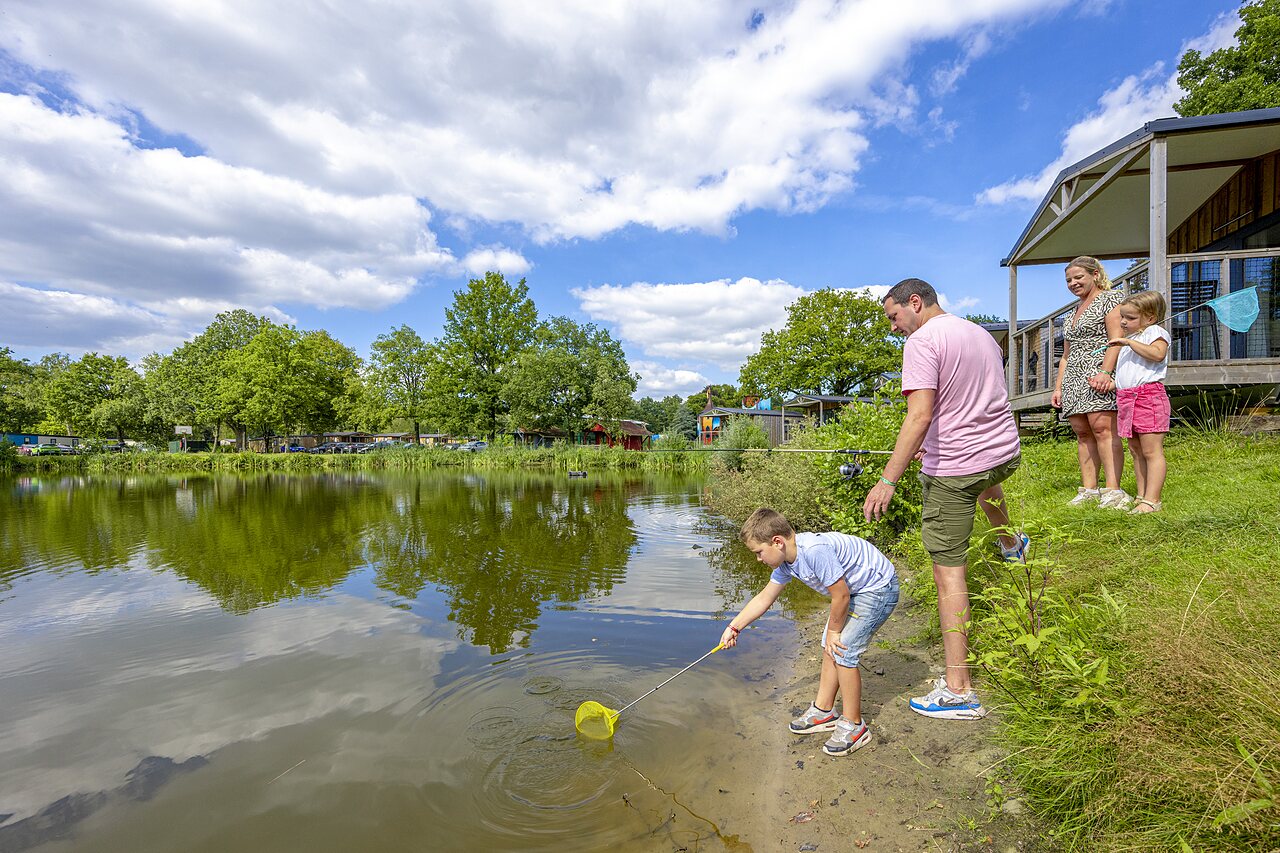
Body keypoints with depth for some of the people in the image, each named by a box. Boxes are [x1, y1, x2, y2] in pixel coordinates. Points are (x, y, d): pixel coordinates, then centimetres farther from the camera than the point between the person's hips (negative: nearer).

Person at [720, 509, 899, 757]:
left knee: (842, 651, -11)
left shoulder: (815, 550, -35)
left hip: (879, 588, -9)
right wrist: (734, 627, 8)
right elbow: (764, 598, 7)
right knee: (829, 649, 12)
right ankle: (823, 711, 28)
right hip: (854, 590, 9)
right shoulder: (785, 561, -5)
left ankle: (854, 726, 6)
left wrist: (833, 631, -10)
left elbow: (840, 596, -26)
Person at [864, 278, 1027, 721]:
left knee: (948, 572, -3)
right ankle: (1012, 544, 69)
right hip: (1006, 453, 9)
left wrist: (888, 479, -26)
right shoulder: (983, 334, 12)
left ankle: (957, 690, 1)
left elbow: (920, 415, -26)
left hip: (952, 469, -9)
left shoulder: (922, 340, -15)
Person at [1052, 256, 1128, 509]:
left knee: (1102, 428, -17)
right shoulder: (1072, 313, 27)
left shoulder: (1111, 298, 4)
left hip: (1099, 374, -7)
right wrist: (1058, 387, 17)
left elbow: (1117, 338, -9)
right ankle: (1088, 490, 0)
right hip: (1074, 378, 8)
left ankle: (1113, 490, -18)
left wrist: (1105, 372, -22)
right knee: (1082, 432, 1)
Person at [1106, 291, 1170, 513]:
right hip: (1128, 399, 9)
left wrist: (1128, 342, -21)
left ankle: (1152, 500, -8)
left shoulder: (1155, 332, -1)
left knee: (1151, 451, -8)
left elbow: (1158, 354, -22)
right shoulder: (1129, 339, 24)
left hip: (1149, 396, -9)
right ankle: (1141, 496, 17)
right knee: (1136, 451, 11)